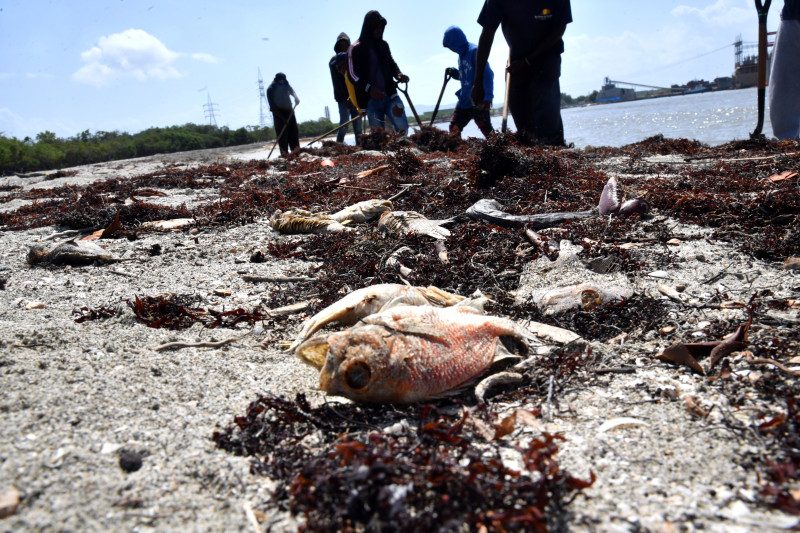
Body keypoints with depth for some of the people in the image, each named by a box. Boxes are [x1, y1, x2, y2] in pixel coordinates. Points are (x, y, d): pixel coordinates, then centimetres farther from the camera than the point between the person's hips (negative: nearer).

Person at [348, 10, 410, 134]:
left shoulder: (383, 45, 15)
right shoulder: (355, 49, -1)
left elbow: (392, 64, 25)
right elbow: (352, 74, -6)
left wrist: (399, 75, 0)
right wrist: (369, 89, -22)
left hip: (390, 95, 4)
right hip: (371, 100, -4)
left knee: (402, 127, -9)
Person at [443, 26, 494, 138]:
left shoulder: (474, 51, -12)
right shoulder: (461, 55, 14)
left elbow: (487, 74, -20)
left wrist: (488, 97, -29)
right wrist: (453, 73, 5)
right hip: (464, 101, 9)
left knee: (487, 131, -11)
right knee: (454, 129, 9)